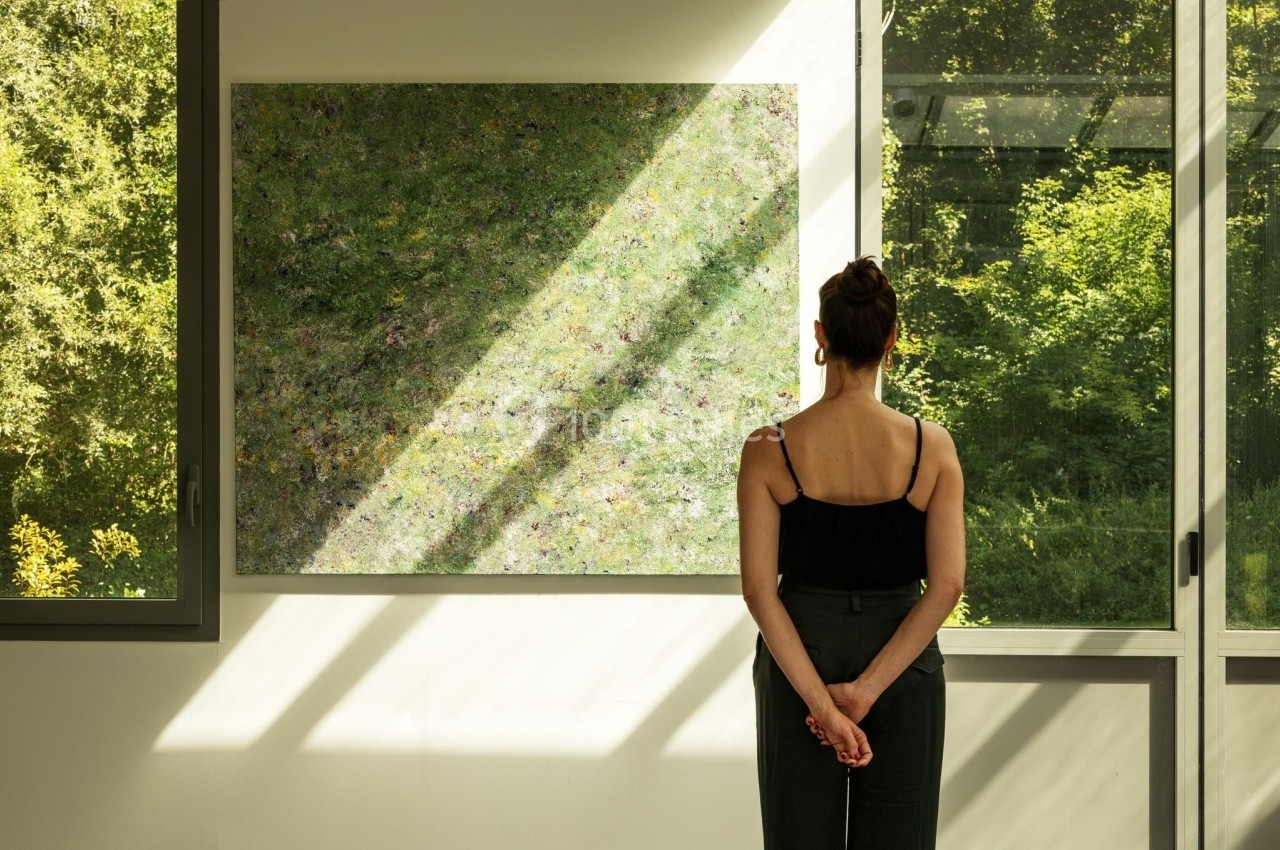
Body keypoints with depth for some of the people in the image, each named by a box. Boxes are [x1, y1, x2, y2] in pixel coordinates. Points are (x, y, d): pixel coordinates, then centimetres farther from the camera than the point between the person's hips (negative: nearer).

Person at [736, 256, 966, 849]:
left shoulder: (768, 450, -9)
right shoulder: (932, 446, -7)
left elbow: (759, 589, -14)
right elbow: (946, 586, -14)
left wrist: (821, 701, -15)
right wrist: (868, 687, -16)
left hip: (799, 664, 0)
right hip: (902, 668, 0)